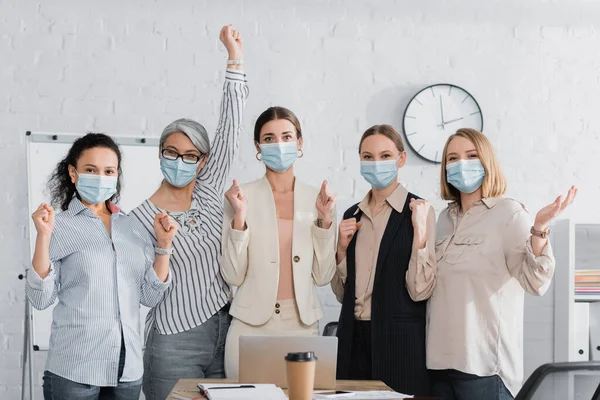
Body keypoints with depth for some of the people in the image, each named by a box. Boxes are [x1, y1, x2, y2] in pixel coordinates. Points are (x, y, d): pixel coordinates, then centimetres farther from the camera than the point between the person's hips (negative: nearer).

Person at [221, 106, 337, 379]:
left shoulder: (318, 198, 4)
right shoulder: (241, 196, -3)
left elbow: (322, 276, 3)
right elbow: (232, 275, -6)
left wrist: (325, 221, -7)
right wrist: (239, 218, -16)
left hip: (303, 325, 2)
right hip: (251, 325, -2)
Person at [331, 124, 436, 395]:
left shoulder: (418, 211, -6)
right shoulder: (353, 215, 11)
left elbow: (420, 291, -13)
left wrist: (419, 230, -20)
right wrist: (342, 248, 0)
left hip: (400, 339, -5)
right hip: (354, 337, 5)